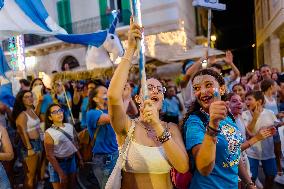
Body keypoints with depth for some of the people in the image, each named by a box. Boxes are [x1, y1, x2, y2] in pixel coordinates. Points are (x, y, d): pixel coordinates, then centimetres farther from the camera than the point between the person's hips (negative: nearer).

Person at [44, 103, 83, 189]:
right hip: (58, 163, -5)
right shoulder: (49, 132, -14)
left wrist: (80, 158, 10)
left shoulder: (70, 126, 0)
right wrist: (60, 172, -18)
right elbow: (49, 155, -15)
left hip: (72, 161, 5)